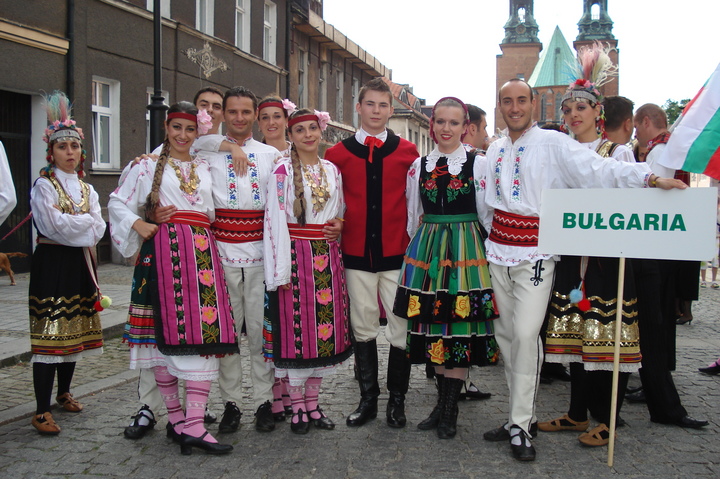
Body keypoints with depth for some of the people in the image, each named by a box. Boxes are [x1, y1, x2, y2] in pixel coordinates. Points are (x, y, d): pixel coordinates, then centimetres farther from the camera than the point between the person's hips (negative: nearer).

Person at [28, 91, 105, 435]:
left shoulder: (87, 189, 14)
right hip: (52, 264, -6)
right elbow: (55, 226, -15)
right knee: (49, 334, -9)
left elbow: (98, 230, 2)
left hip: (79, 264, 6)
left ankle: (64, 393, 29)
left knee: (73, 330, 12)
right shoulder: (43, 186, -2)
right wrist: (85, 220, -4)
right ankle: (42, 411, -7)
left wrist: (69, 223, -10)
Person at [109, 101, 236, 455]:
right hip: (164, 251, -3)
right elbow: (118, 203, 10)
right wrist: (138, 224, -4)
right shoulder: (149, 167, 12)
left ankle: (193, 425, -6)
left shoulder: (206, 168, 22)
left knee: (206, 332, -8)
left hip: (202, 252, 3)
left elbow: (215, 210, 25)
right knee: (165, 331, -3)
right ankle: (175, 416, 8)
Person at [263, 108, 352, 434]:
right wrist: (281, 270, -13)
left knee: (325, 328, 7)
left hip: (328, 257, 5)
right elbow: (275, 220, -8)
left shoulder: (332, 171, 13)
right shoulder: (283, 171, -3)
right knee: (296, 330, -1)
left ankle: (313, 404, 20)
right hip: (296, 256, -5)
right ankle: (298, 408, 12)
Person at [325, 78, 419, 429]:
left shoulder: (407, 152, 3)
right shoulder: (338, 154, 5)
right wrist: (334, 223, -5)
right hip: (357, 254, 1)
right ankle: (368, 399, 23)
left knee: (401, 327, 2)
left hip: (396, 253, -1)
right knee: (363, 327, 9)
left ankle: (397, 400, 17)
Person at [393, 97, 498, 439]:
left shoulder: (479, 164, -1)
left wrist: (485, 250, -1)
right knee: (432, 324, 6)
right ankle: (443, 403, 20)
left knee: (461, 325, -2)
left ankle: (449, 411, 9)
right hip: (426, 250, 4)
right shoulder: (419, 165, 10)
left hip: (467, 250, -3)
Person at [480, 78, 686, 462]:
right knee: (505, 333, 9)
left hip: (534, 255, -6)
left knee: (526, 333, -13)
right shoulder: (495, 150, 14)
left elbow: (599, 169, -18)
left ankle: (521, 426, -1)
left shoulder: (553, 144, -5)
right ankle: (520, 414, 23)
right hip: (498, 253, 6)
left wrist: (651, 177, -31)